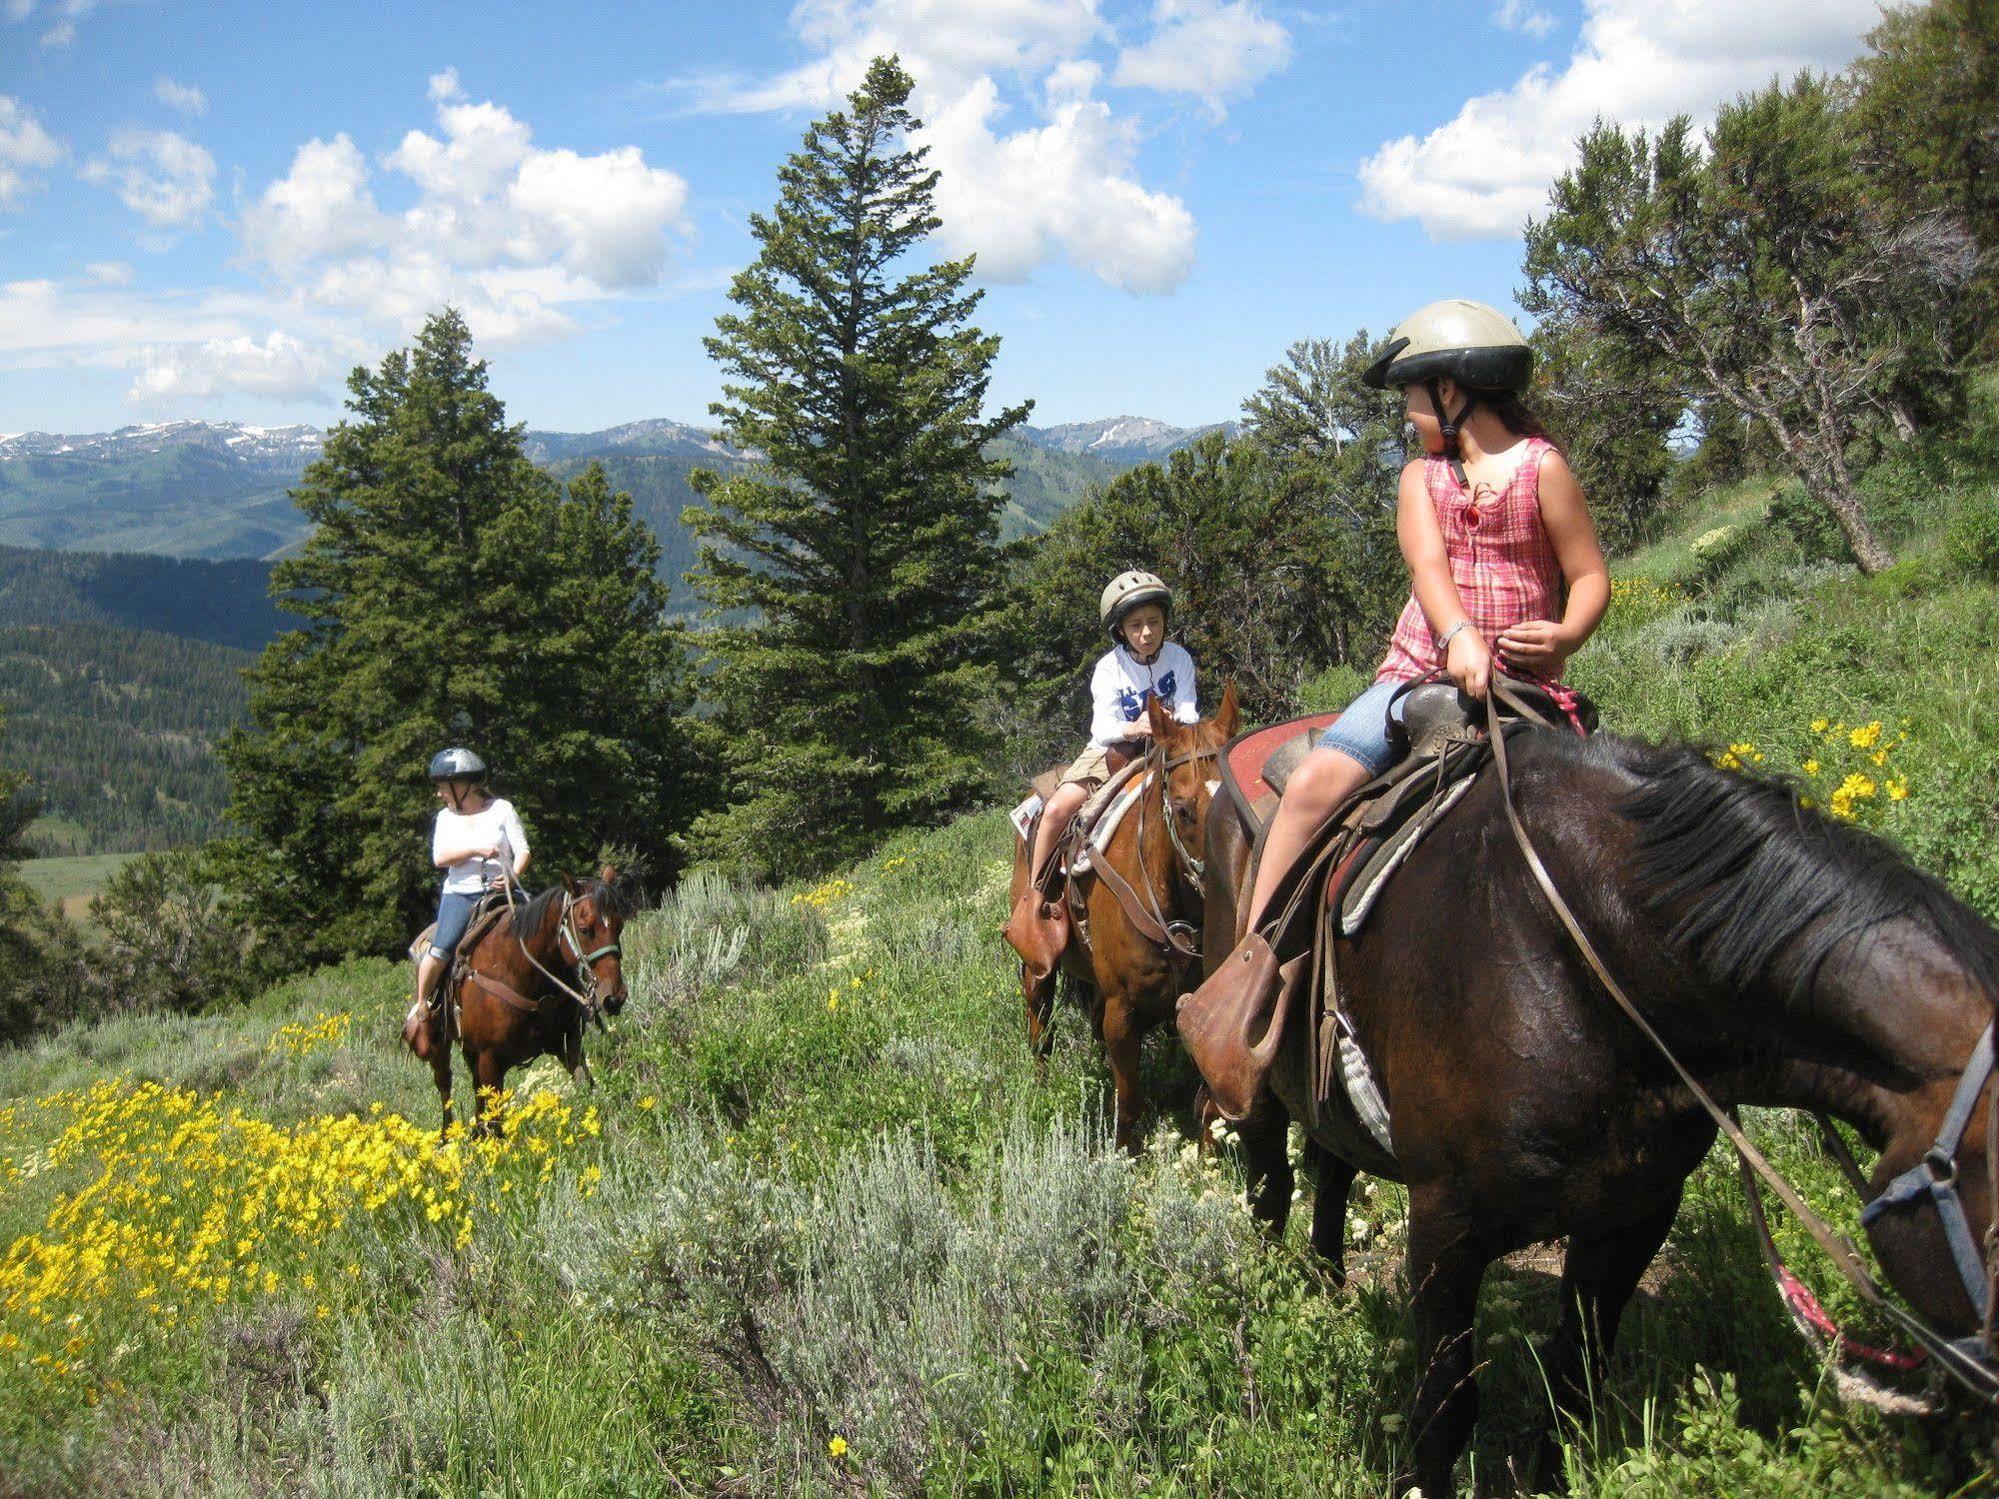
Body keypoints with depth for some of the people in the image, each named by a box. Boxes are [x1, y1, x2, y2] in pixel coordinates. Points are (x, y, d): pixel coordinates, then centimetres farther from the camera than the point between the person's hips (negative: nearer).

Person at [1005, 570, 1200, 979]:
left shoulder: (1178, 658, -4)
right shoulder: (1109, 669, -7)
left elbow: (1188, 712, -10)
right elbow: (1104, 726, -15)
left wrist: (1173, 723, -35)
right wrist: (1132, 729, -37)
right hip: (1110, 750, -1)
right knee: (1056, 810, -23)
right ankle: (1034, 899, -8)